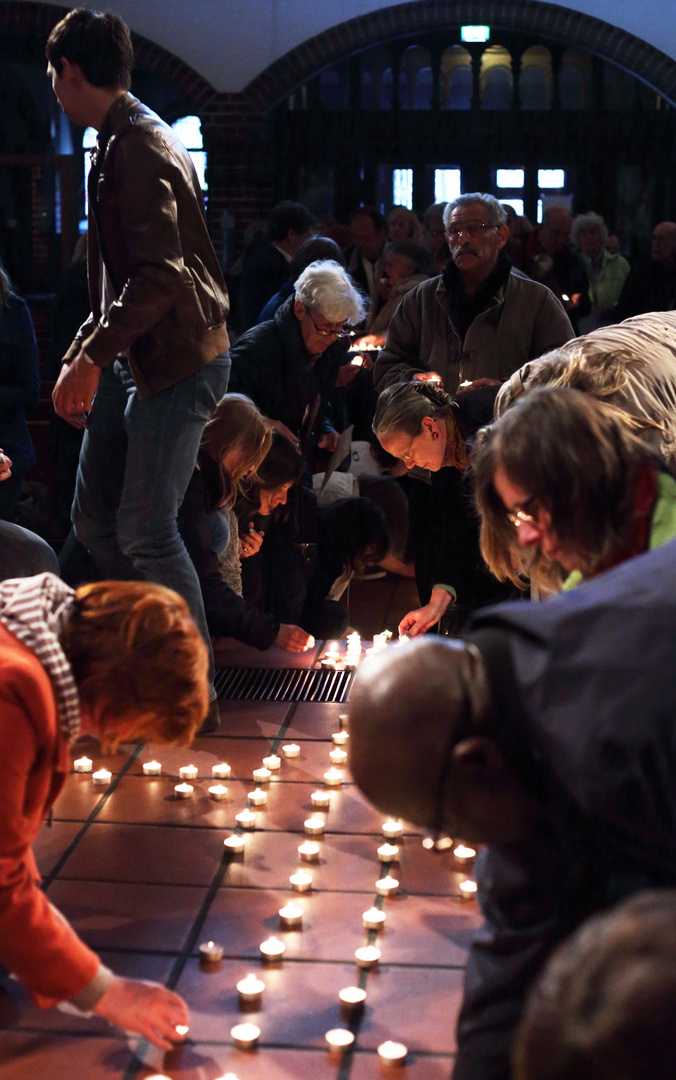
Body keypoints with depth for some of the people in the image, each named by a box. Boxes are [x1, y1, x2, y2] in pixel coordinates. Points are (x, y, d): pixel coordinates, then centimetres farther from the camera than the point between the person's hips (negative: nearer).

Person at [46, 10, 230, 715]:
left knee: (144, 529, -9)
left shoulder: (140, 149, -15)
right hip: (133, 361, 10)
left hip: (177, 363, -10)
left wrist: (92, 356, -24)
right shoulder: (117, 147, 17)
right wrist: (81, 356, 19)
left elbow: (160, 275, -25)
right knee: (95, 519, 11)